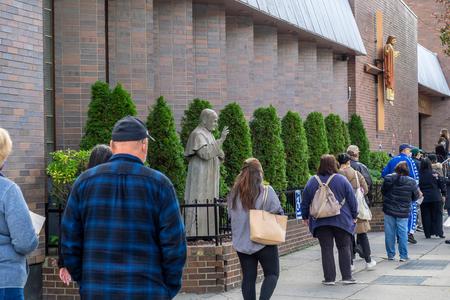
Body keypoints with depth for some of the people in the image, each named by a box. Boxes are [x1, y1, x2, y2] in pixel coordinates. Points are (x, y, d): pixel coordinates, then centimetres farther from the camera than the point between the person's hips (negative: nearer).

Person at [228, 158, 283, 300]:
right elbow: (278, 212, -9)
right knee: (272, 273, 8)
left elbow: (231, 216, 9)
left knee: (248, 277, 10)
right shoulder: (266, 191, -13)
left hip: (242, 243, 4)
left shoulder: (234, 193, 1)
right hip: (264, 241, -4)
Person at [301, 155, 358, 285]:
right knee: (344, 247, 7)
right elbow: (352, 200, 0)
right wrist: (354, 216, 11)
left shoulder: (312, 181, 0)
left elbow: (305, 202, 7)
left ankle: (329, 278, 3)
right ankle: (347, 277, 4)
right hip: (341, 220, -1)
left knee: (326, 249, 4)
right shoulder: (341, 180, -5)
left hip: (320, 221, 1)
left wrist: (305, 216, 20)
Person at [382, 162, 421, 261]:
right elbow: (416, 197, 3)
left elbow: (383, 191, 7)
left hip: (389, 210, 1)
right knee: (402, 234, 6)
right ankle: (403, 256, 9)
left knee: (389, 233, 9)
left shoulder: (388, 178, -6)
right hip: (403, 212, -1)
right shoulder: (411, 182, -9)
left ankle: (390, 255, 15)